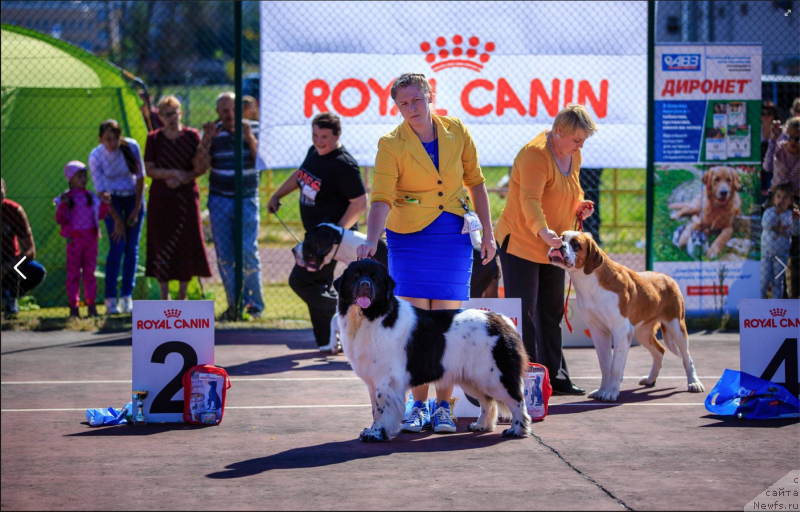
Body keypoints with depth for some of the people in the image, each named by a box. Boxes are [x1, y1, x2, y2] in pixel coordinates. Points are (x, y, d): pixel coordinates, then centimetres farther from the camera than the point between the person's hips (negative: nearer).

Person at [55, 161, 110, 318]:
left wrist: (105, 204, -2)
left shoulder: (91, 196, 8)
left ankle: (92, 305, 11)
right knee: (73, 273, 1)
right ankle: (73, 305, 5)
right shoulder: (66, 198, -3)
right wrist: (63, 205, -21)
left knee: (90, 272, 7)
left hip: (91, 238, 3)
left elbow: (100, 216, 14)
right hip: (74, 239, -3)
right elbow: (60, 220, -7)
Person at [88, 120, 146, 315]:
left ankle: (127, 297, 5)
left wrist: (136, 210, -7)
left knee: (132, 248, -3)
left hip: (134, 197, 2)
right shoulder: (95, 157, -20)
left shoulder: (131, 147, -18)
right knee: (117, 246, -13)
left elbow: (140, 177, -7)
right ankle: (110, 298, -8)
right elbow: (101, 191, -14)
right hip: (112, 200, -2)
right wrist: (117, 220, -14)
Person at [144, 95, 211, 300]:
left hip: (186, 197, 0)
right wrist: (172, 173, -15)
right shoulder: (154, 138, 1)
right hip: (161, 199, 0)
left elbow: (200, 167, 1)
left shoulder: (192, 136, 2)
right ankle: (164, 297, 7)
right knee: (162, 245, -1)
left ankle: (182, 297, 11)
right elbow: (149, 169, -2)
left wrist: (183, 179, -14)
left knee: (186, 244, 1)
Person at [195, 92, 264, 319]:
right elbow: (203, 165, -5)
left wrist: (250, 138, -23)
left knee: (248, 252, -9)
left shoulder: (252, 129, 1)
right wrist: (206, 141, -18)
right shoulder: (213, 132, 4)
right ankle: (234, 304, 9)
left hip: (246, 199, -2)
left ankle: (255, 304, 1)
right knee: (224, 255, 1)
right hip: (219, 199, 2)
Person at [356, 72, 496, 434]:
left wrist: (487, 233, 7)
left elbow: (475, 182, 9)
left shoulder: (456, 132, 0)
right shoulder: (391, 144, -8)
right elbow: (381, 198, -17)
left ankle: (442, 407, 6)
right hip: (409, 238, -1)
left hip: (454, 237, 2)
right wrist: (371, 242, -31)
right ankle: (418, 406, 5)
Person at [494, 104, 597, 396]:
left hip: (552, 248, 9)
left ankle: (555, 376, 18)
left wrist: (580, 206, 2)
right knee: (523, 314, -8)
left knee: (551, 313, 12)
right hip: (521, 243, -9)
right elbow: (530, 200, -35)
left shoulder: (573, 155, 6)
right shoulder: (536, 154, -22)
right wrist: (543, 231, -51)